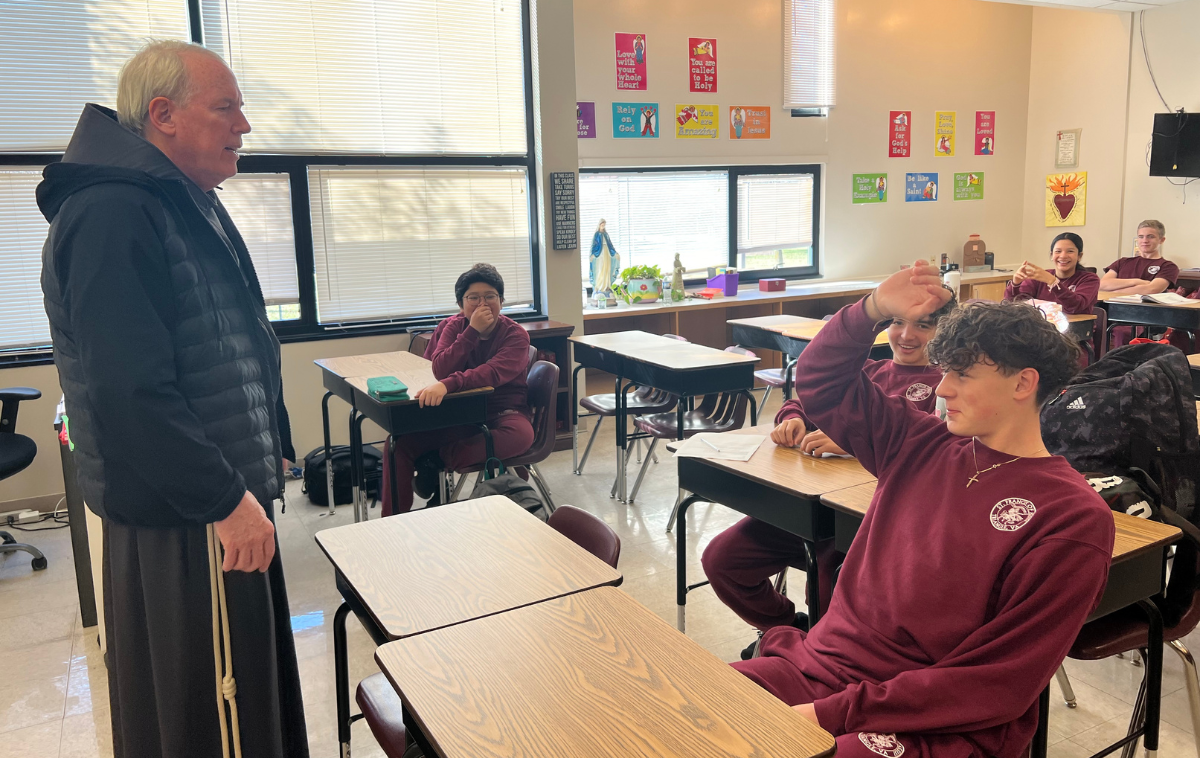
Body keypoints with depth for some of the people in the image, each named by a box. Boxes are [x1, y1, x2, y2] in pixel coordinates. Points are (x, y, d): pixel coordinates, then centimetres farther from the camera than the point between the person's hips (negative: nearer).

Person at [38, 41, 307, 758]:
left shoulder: (191, 204, 15)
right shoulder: (111, 215, -19)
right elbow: (129, 392, -26)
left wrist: (265, 454, 20)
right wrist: (226, 499, -22)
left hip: (228, 501, 10)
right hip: (182, 526, -10)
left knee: (254, 694, 22)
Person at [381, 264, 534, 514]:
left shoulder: (515, 335, -9)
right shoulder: (452, 327, 3)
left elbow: (492, 373, -30)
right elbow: (440, 370, -14)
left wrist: (447, 385, -46)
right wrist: (472, 332, -23)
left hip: (501, 413, -3)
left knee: (521, 434, -37)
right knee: (399, 441, -16)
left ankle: (438, 459, -25)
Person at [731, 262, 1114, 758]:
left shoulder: (1073, 520, -9)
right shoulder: (926, 447, 9)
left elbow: (995, 686, -12)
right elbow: (822, 380, 18)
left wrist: (835, 714, -17)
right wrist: (875, 308, 1)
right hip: (821, 664, 6)